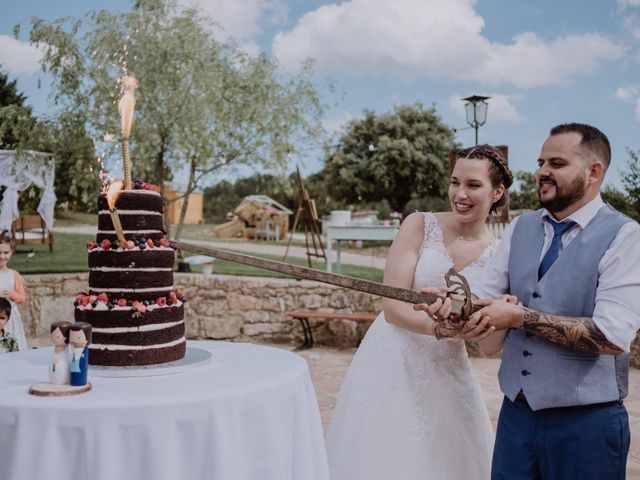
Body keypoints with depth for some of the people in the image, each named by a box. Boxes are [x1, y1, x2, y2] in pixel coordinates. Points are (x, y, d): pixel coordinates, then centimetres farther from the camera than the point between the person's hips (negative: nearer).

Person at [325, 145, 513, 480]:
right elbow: (392, 306, -16)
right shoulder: (420, 225, -8)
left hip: (446, 373, 2)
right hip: (391, 364, -2)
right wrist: (439, 327, -33)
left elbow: (492, 343, -3)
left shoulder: (498, 255, -1)